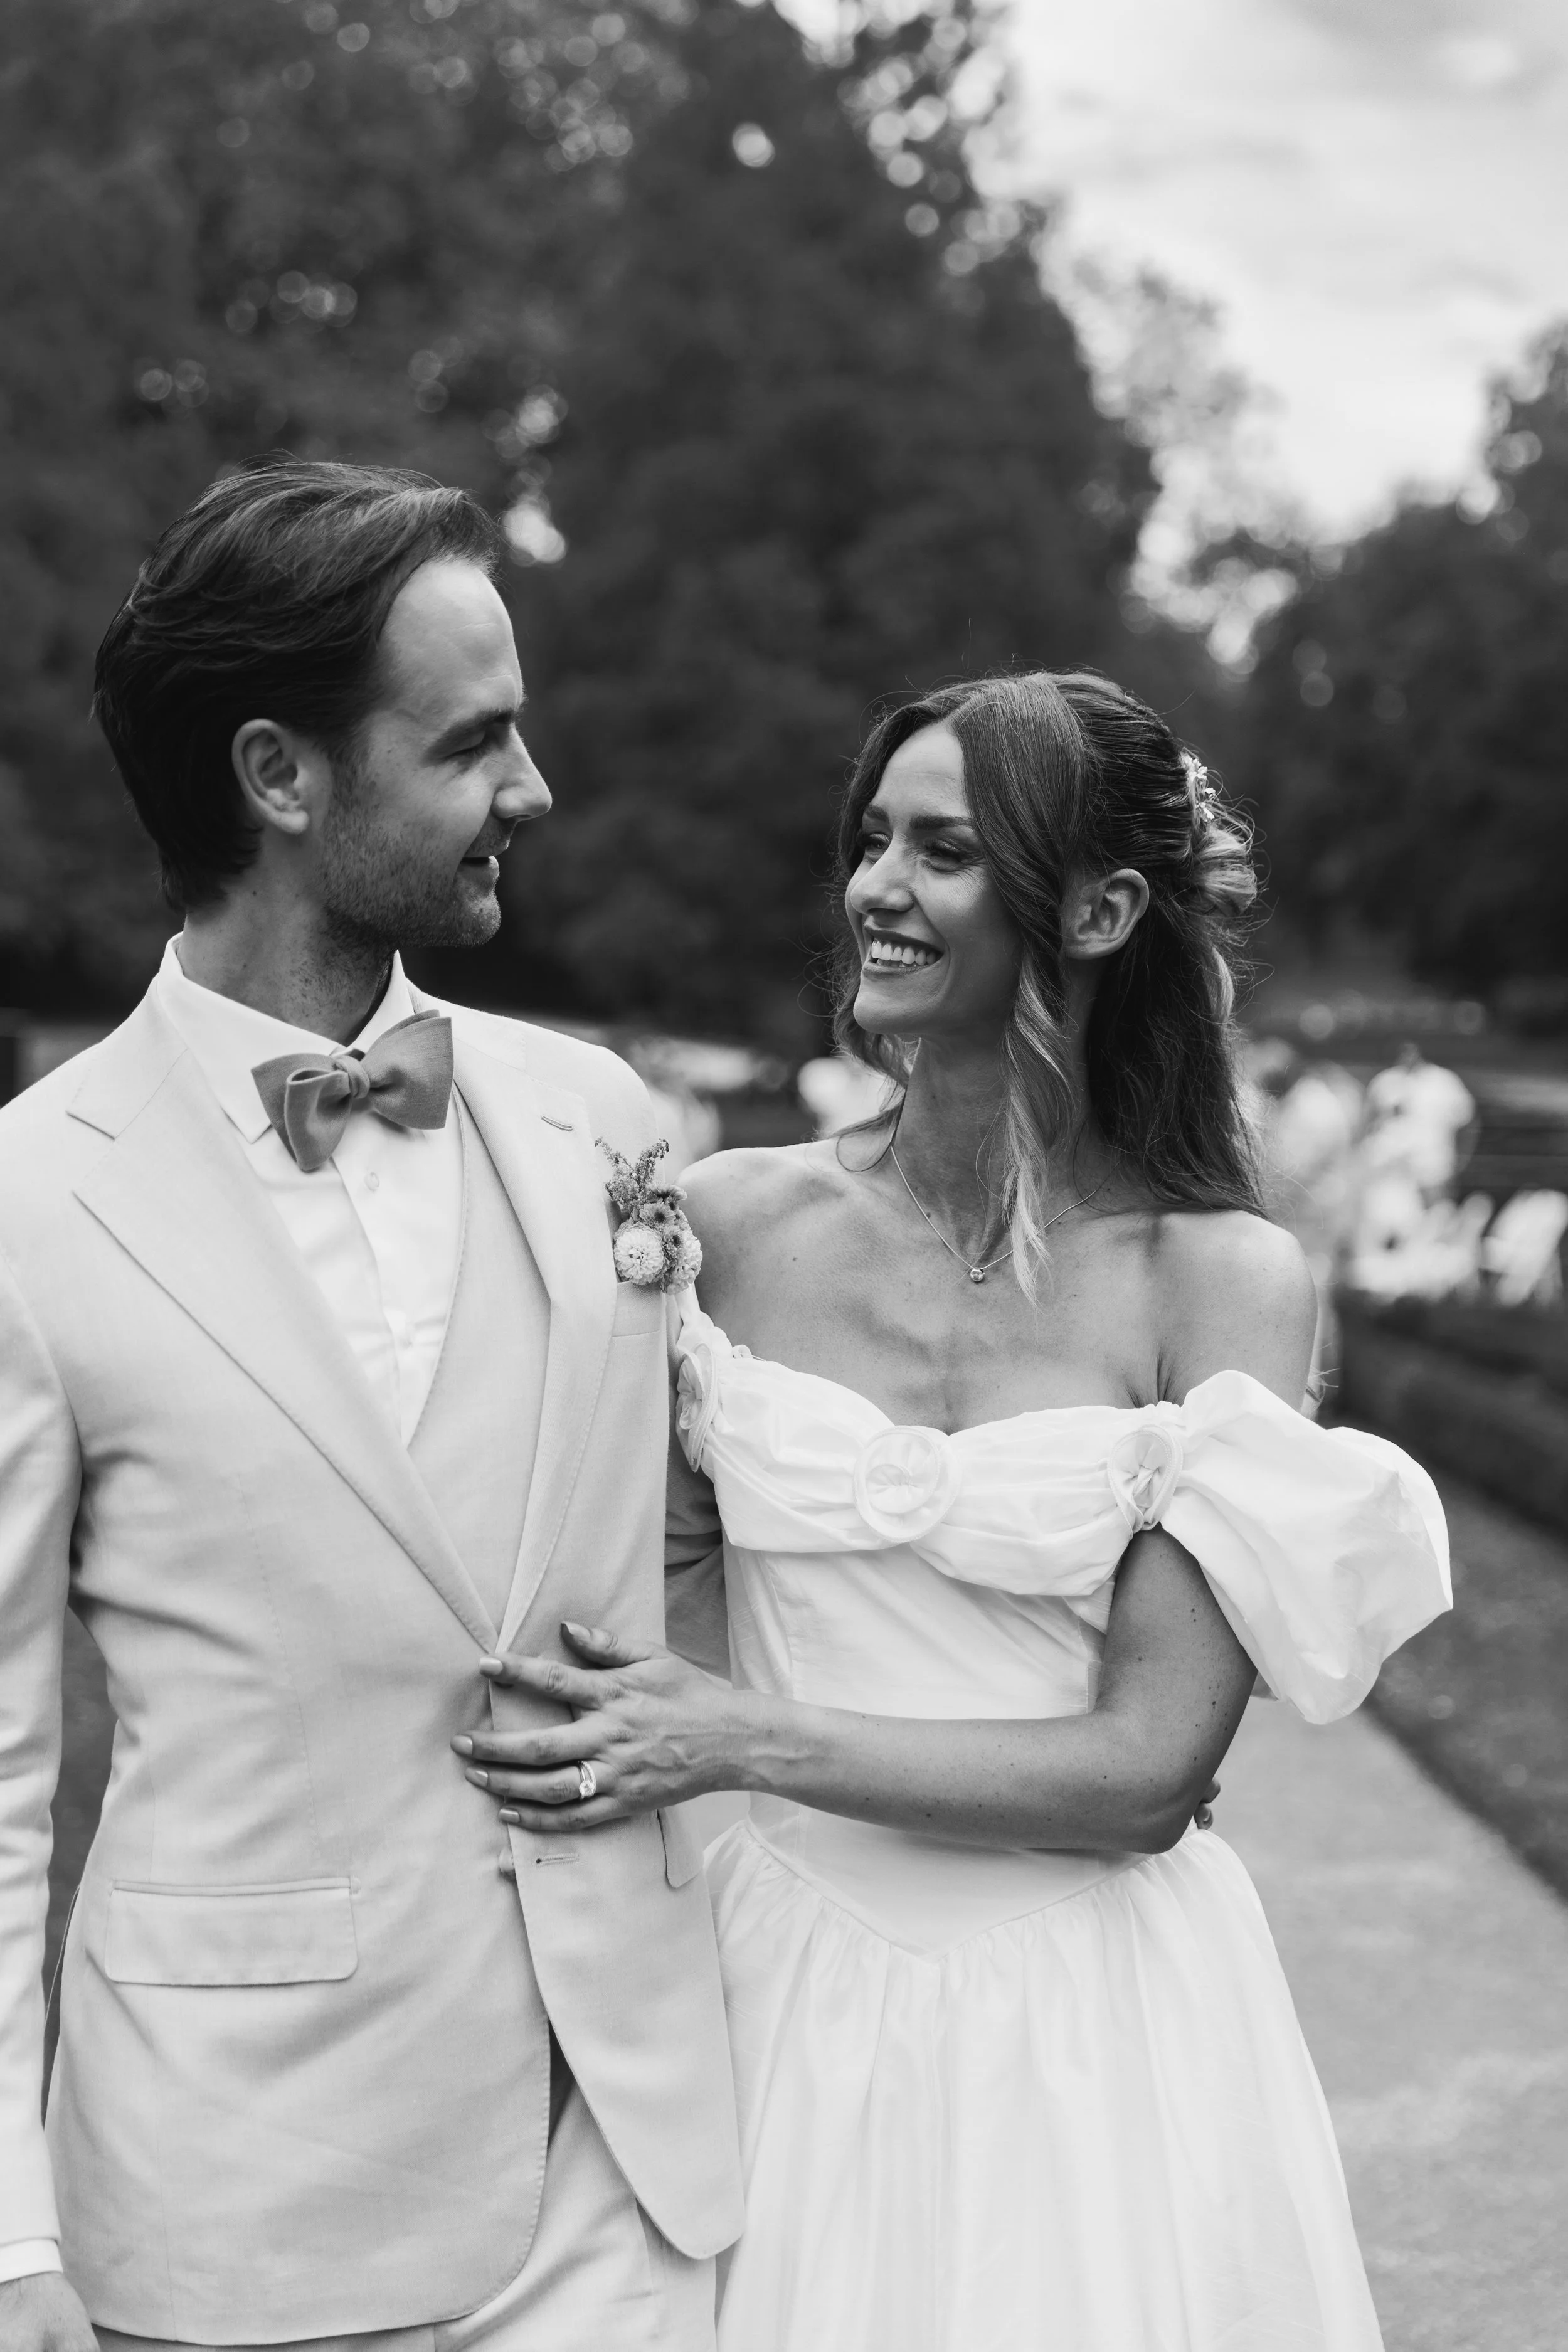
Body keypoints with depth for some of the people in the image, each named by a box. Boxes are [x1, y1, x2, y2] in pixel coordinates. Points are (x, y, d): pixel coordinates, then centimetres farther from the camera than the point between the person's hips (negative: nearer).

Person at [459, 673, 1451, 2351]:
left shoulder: (1221, 1280, -9)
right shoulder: (737, 1223, -2)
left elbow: (1150, 1765, -12)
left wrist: (744, 1740, -17)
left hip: (1089, 2033, -2)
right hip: (782, 2002, 2)